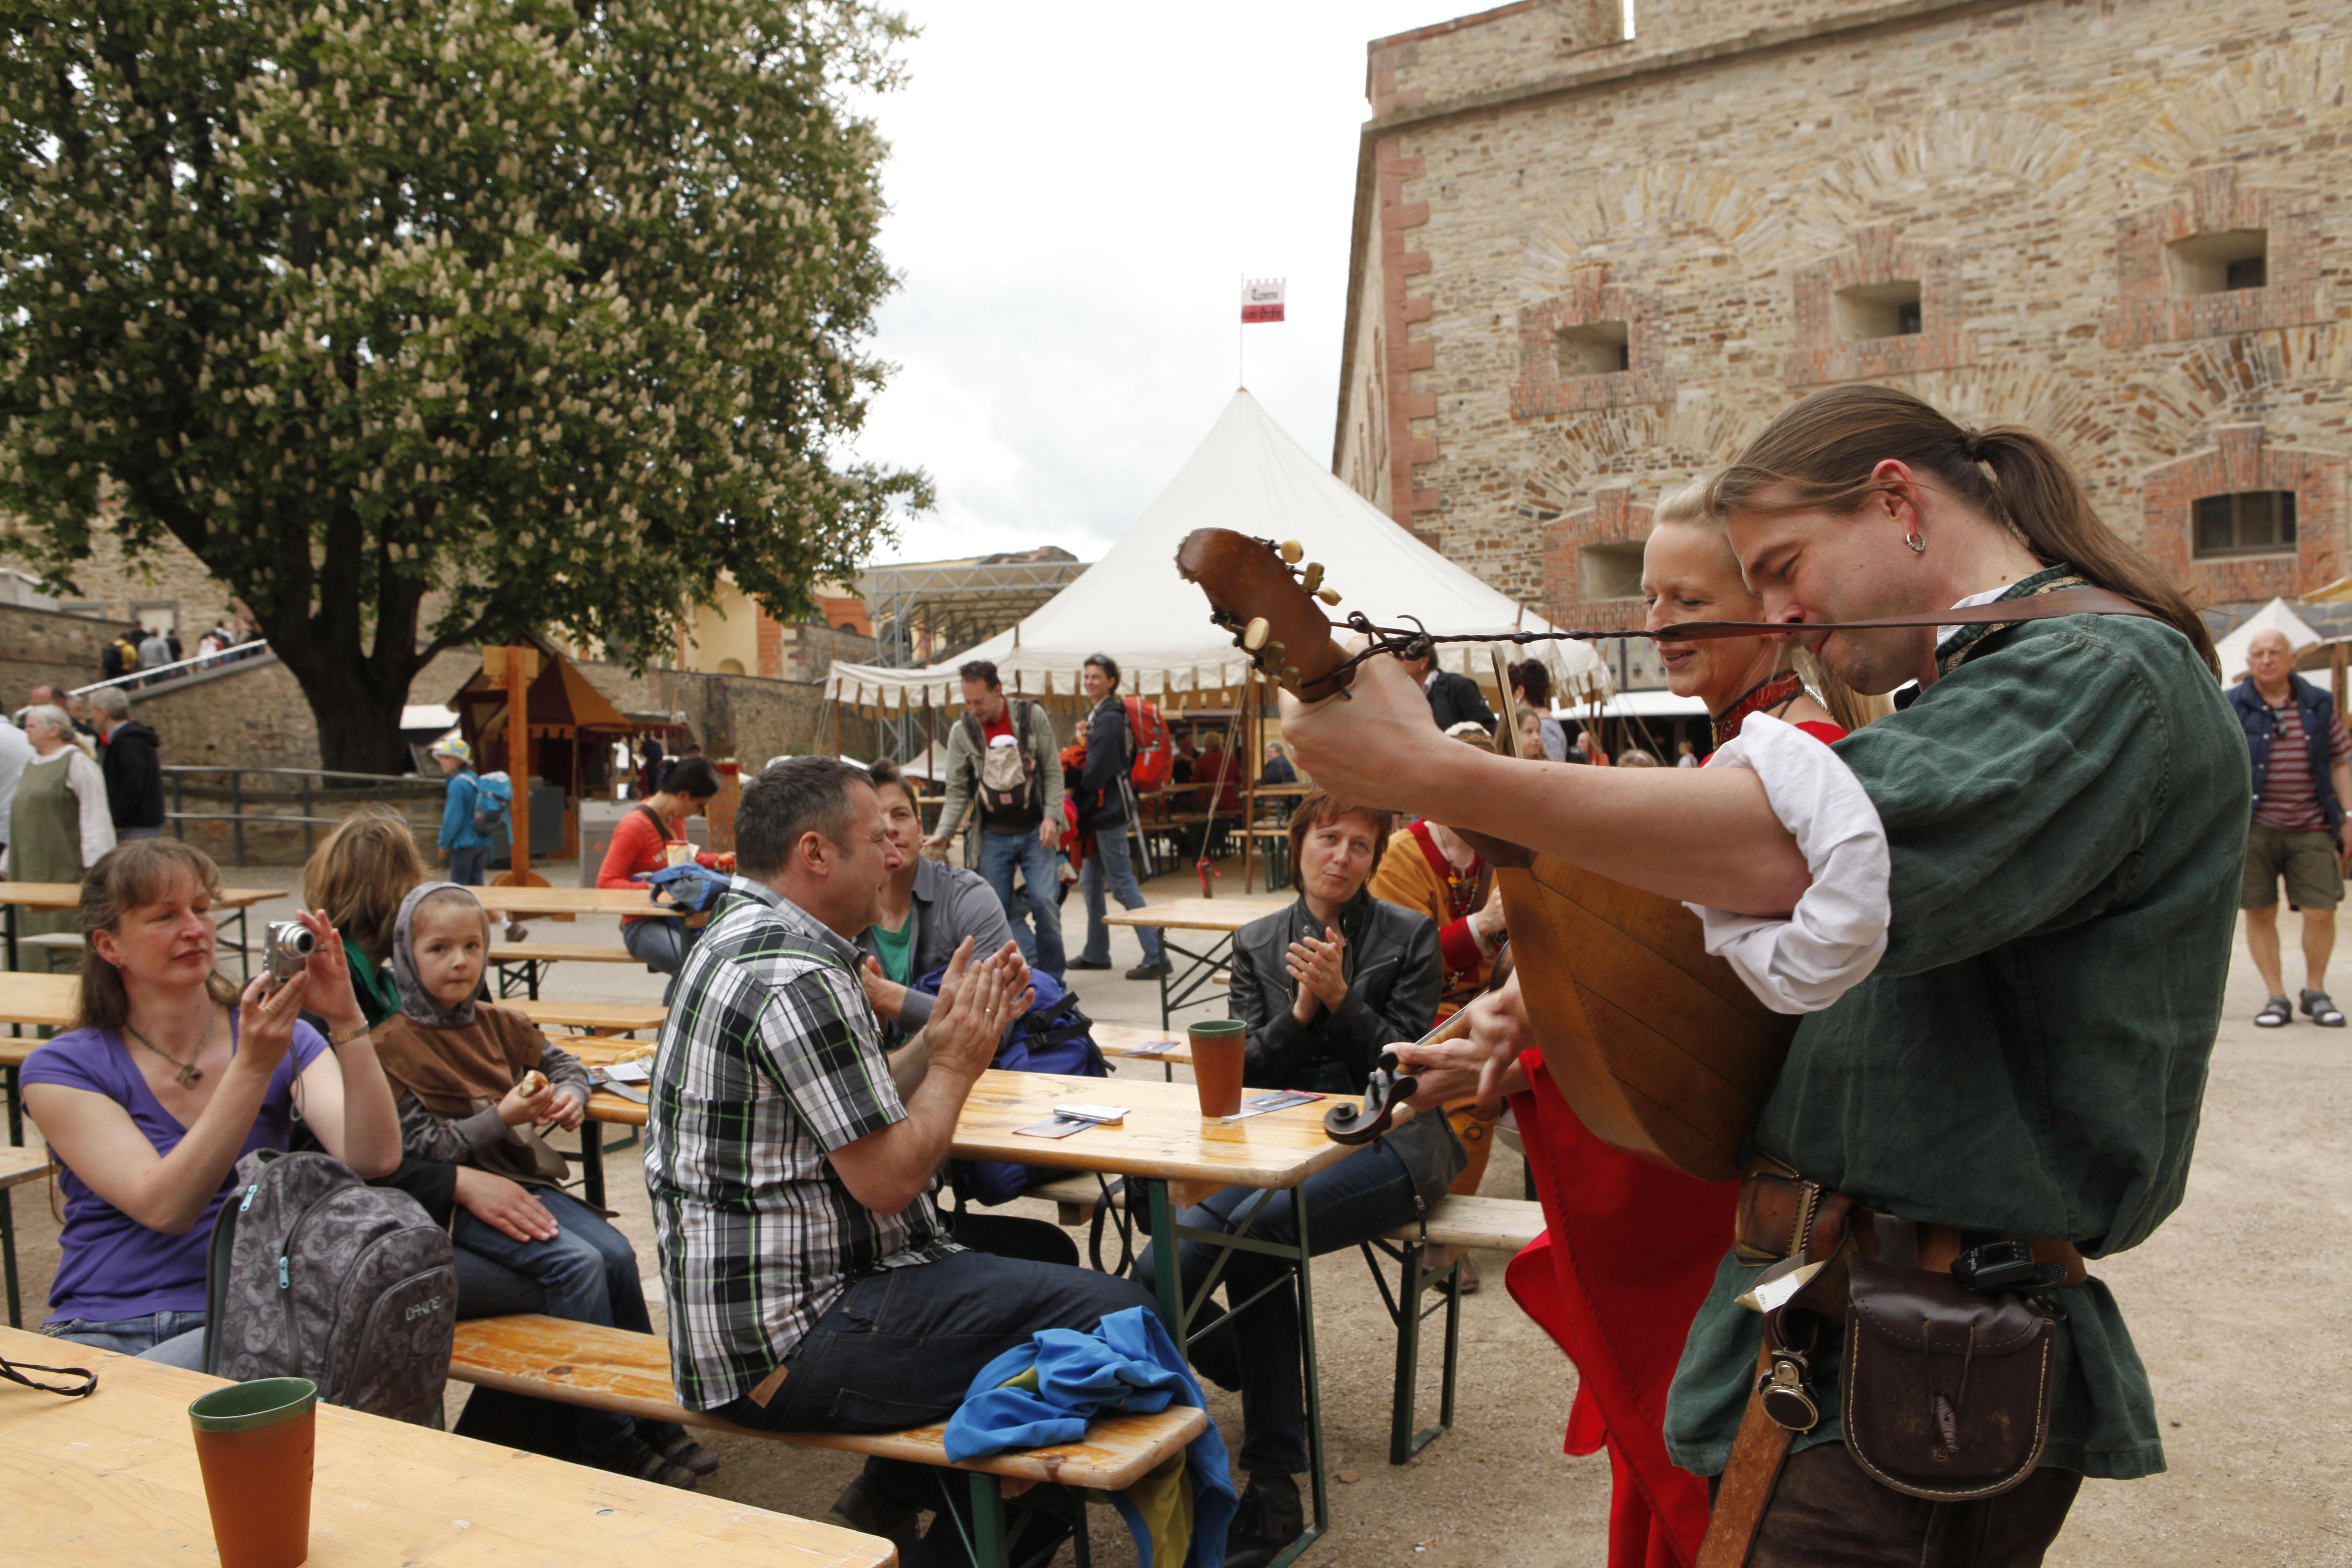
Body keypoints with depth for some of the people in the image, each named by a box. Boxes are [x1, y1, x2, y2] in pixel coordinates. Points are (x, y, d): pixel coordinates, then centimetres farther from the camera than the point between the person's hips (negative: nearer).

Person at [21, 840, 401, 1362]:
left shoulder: (285, 1040, 7)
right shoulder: (62, 1070, 2)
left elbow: (374, 1160, -11)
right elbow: (164, 1207, -13)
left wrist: (346, 1018, -22)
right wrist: (253, 1067, -23)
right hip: (100, 1331, 1)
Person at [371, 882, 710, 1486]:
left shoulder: (497, 1025, 12)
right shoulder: (392, 1045, -8)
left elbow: (564, 1063, 24)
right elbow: (422, 1148, -12)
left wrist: (571, 1096, 1)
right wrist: (501, 1117, -22)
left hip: (522, 1178, 6)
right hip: (458, 1198, -6)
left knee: (616, 1253, -15)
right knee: (576, 1264, -25)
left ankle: (652, 1413, -4)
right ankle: (606, 1436, -16)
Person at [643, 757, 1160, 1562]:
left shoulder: (739, 939, 13)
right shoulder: (796, 976, -20)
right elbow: (887, 1178, -20)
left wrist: (939, 1035, 7)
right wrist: (957, 1064, -5)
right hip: (787, 1343, -11)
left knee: (1038, 1253, 24)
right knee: (1115, 1318, -16)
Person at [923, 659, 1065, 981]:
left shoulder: (1032, 717, -2)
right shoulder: (962, 732, 0)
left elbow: (1053, 772, 2)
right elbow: (957, 792, 1)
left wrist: (1052, 816, -10)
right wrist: (944, 832, -13)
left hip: (1035, 832, -1)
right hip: (992, 836, 2)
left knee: (1044, 902, -10)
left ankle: (1052, 980, 4)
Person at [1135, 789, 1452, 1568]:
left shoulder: (1410, 935, 6)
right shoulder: (1256, 944, 14)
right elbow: (1246, 1072, 7)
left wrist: (1341, 999, -13)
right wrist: (1301, 1009, -9)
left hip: (1388, 1143, -4)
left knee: (1256, 1226, -34)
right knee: (1159, 1270, -20)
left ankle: (1274, 1488, -24)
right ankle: (1274, 1387, 11)